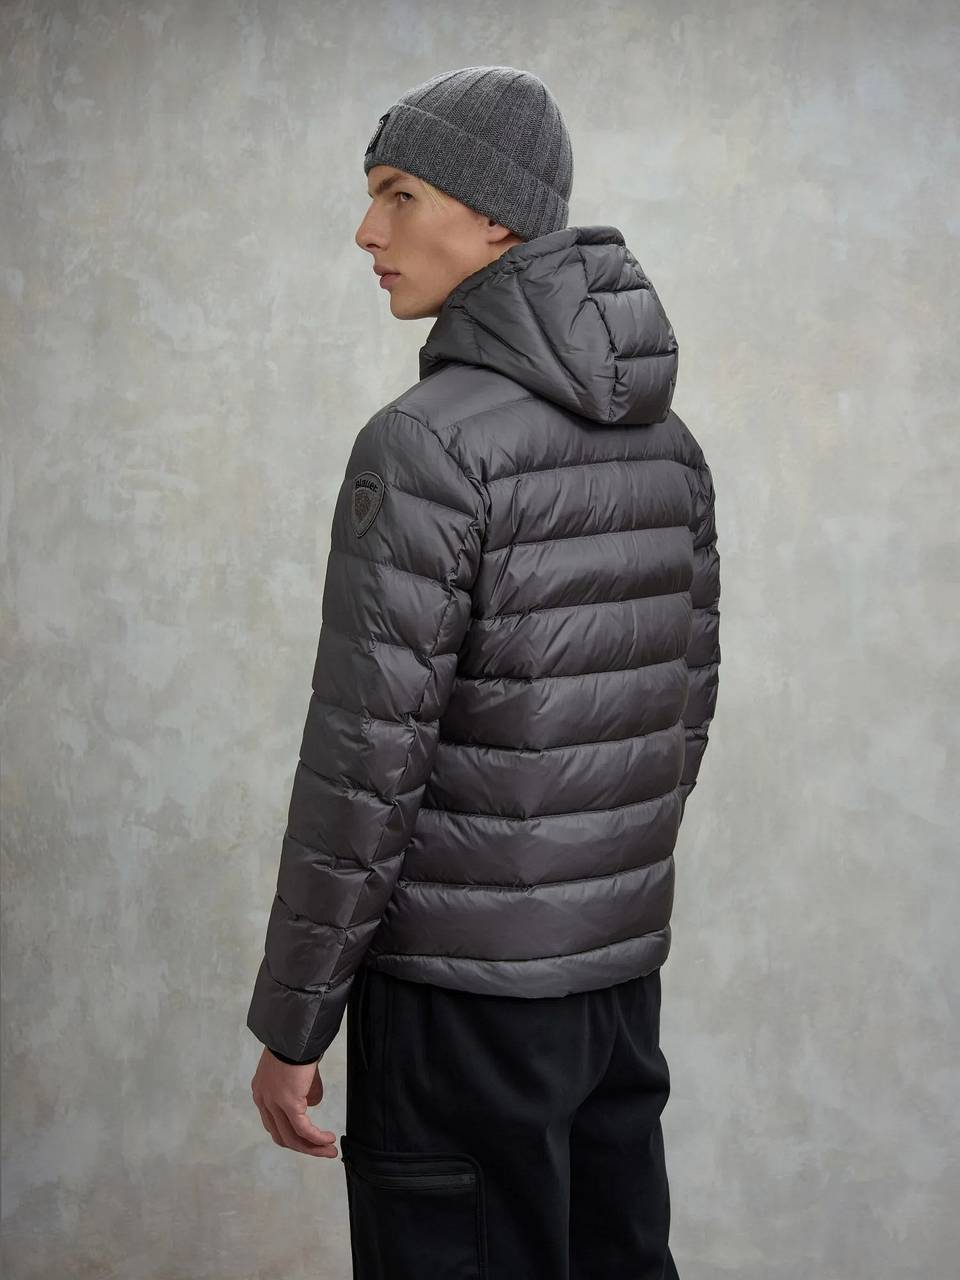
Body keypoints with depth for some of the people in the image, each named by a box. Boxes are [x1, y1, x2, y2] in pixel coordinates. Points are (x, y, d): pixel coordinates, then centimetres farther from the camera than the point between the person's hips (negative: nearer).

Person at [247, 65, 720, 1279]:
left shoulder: (429, 442, -18)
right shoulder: (668, 438, 5)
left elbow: (366, 758, -19)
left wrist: (291, 1024, -10)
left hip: (460, 995, -7)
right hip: (621, 975, 7)